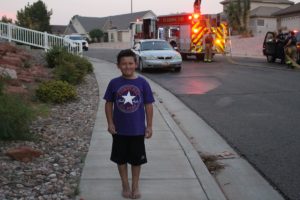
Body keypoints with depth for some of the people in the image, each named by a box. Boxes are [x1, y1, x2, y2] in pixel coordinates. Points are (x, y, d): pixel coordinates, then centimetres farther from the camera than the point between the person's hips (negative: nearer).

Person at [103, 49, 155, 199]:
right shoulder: (114, 83, -6)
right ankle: (125, 185, 31)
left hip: (137, 130, 0)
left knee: (137, 159, 12)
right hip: (119, 130, 1)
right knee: (121, 159, 13)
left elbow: (148, 106, -2)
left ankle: (135, 186, 30)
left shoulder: (142, 83, -7)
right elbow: (109, 104, 2)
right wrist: (110, 123, -5)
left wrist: (149, 126, -3)